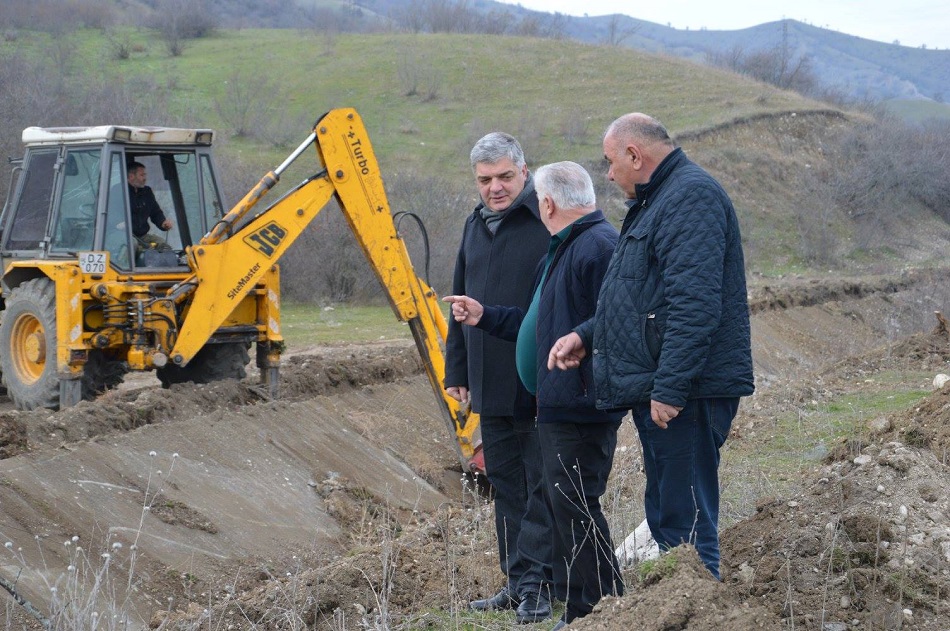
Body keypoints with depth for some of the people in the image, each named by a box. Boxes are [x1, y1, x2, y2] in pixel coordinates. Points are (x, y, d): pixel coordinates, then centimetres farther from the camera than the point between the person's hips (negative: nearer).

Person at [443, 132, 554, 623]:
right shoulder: (476, 226, 14)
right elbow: (461, 302, 22)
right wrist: (456, 369, 19)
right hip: (491, 386, 8)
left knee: (542, 485, -3)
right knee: (506, 485, 12)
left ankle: (533, 581, -2)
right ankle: (518, 583, 19)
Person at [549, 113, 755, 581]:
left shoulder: (692, 196, -14)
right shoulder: (657, 201, 21)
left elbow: (693, 304, -24)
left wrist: (670, 388, -27)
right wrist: (585, 335, 22)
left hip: (682, 397, -11)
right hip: (657, 390, 11)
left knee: (685, 523, -10)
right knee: (666, 519, 16)